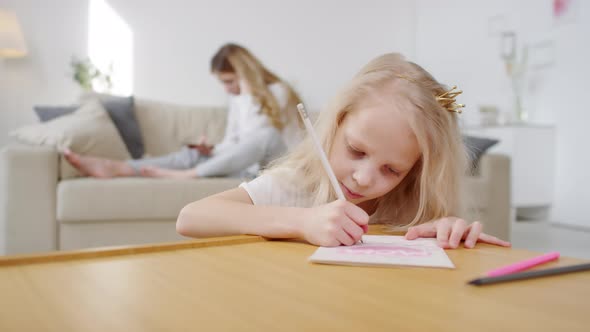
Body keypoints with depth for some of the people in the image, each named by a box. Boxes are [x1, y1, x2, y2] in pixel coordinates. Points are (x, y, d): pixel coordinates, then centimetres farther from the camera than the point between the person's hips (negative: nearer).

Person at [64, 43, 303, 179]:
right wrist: (211, 151, -6)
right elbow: (233, 143, 14)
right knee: (193, 154, -16)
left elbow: (252, 134, -18)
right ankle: (114, 168, -30)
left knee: (268, 136, -37)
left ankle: (186, 175, -37)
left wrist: (248, 90, -15)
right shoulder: (237, 99, 13)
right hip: (251, 166, 5)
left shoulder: (277, 92, -7)